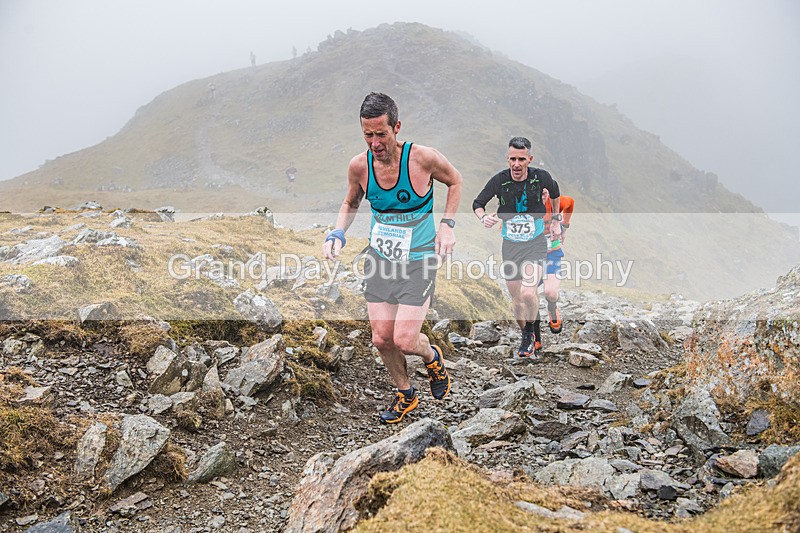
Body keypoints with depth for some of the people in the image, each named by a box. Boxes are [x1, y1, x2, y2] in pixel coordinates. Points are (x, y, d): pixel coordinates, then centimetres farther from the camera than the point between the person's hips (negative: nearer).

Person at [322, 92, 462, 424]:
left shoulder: (423, 158, -19)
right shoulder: (359, 166, -9)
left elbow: (455, 181, 2)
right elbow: (350, 203, 11)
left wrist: (447, 224, -10)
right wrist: (337, 234, -7)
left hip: (418, 260, -3)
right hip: (378, 258, 4)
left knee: (404, 340, -11)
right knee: (381, 339, 4)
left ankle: (432, 356, 26)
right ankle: (406, 395, 30)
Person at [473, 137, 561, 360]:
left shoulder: (541, 177, -11)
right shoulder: (499, 180, -12)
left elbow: (554, 191, 12)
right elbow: (477, 203, 0)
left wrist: (556, 221, 18)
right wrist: (483, 217, -22)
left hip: (535, 243, -2)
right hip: (510, 245, 2)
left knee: (528, 294, -23)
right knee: (517, 300, 10)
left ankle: (530, 332, 4)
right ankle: (526, 339, 34)